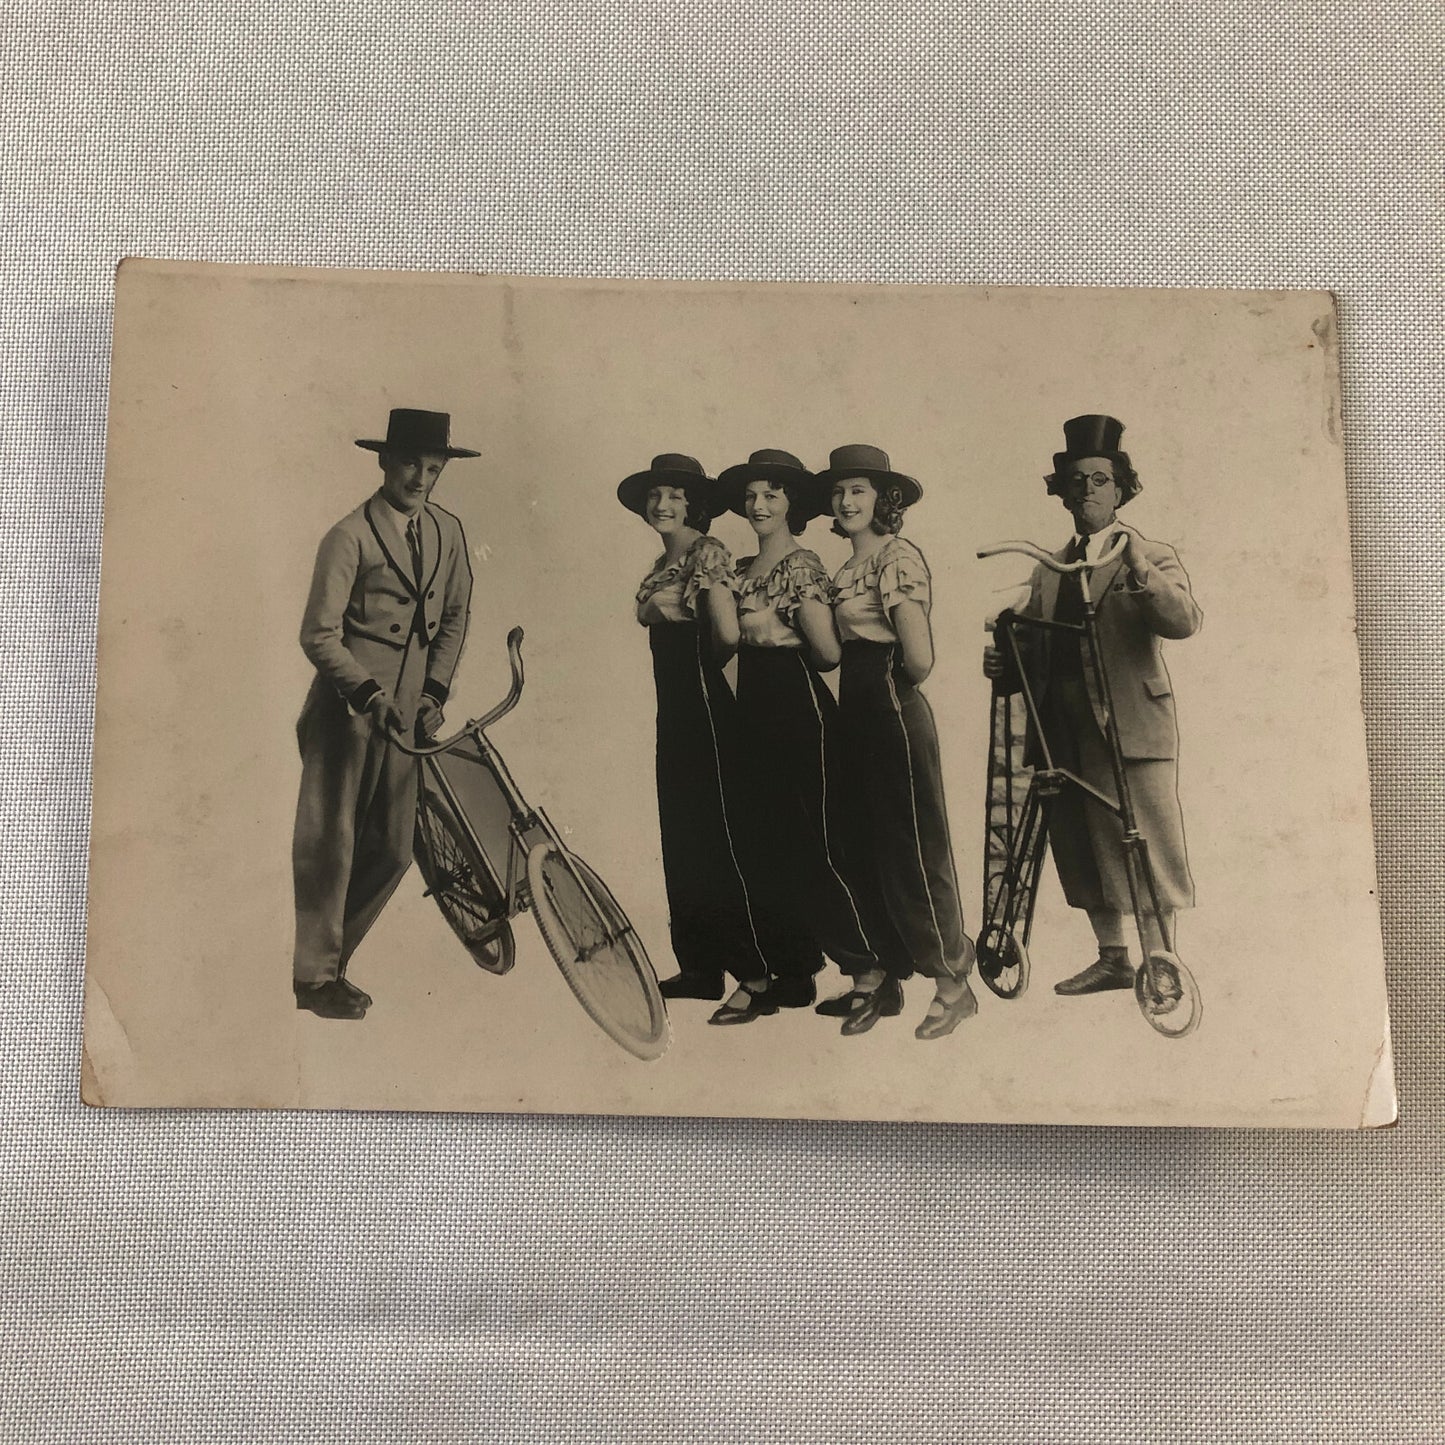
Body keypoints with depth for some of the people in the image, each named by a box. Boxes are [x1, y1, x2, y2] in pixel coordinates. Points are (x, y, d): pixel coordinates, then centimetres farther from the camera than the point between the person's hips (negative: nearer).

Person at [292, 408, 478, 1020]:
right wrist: (370, 693, -20)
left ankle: (330, 961, 26)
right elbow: (319, 635, -10)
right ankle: (314, 978, 15)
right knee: (330, 844, 0)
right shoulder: (350, 536, -9)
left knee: (392, 850, 8)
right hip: (347, 709, -6)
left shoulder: (447, 531, 10)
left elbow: (455, 617, 16)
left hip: (407, 713, 6)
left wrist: (434, 692, 5)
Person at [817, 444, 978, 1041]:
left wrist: (892, 687, -2)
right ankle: (877, 980, 23)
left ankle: (953, 985, 13)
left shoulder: (897, 559, -12)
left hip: (895, 716, -9)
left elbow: (920, 660, -19)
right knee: (868, 848, 12)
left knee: (915, 851, -1)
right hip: (856, 717, 9)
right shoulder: (846, 571, 15)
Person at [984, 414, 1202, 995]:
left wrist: (1143, 575, -31)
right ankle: (1112, 959, 25)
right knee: (1083, 850, 12)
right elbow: (1029, 643, 18)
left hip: (1131, 729, -6)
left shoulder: (1151, 558, 1)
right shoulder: (1047, 572, 18)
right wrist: (1003, 659, -4)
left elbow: (1186, 621, -16)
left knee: (1146, 851, -3)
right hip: (1064, 735, 6)